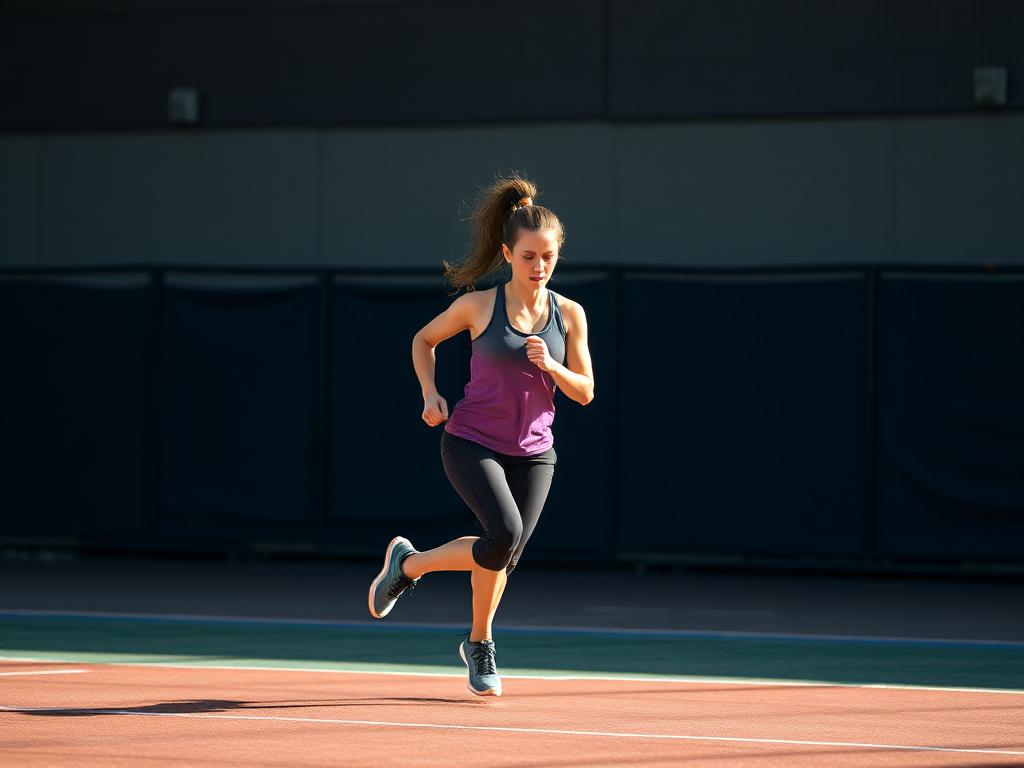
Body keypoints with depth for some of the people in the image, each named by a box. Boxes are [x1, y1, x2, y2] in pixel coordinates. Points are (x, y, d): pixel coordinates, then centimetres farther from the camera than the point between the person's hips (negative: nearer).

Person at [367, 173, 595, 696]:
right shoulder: (478, 306, -7)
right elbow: (423, 340, 10)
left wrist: (550, 366, -17)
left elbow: (584, 392, 2)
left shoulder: (569, 314, -1)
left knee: (503, 555, 3)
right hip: (472, 442, -3)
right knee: (504, 534, -24)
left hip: (533, 452, 3)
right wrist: (430, 394, -4)